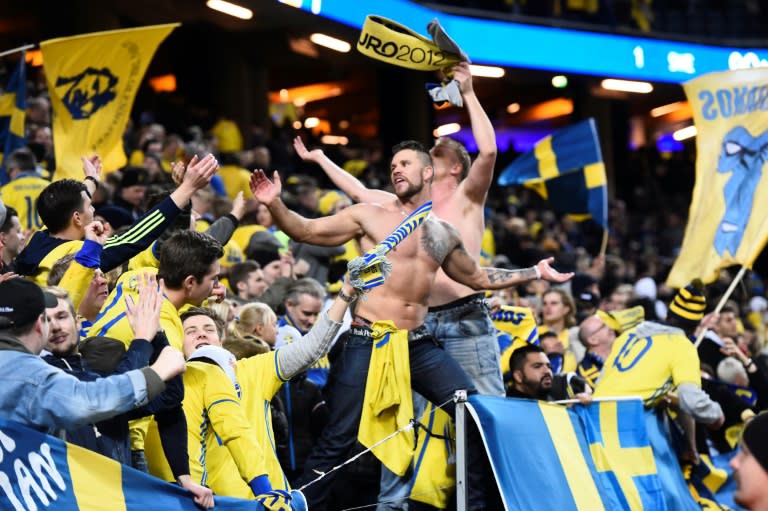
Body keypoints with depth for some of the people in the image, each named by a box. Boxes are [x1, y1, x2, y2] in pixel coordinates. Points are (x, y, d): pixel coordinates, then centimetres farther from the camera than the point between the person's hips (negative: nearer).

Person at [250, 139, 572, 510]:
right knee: (337, 438, -7)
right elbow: (305, 231, -2)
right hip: (368, 343, -4)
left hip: (419, 344, 4)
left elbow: (477, 277, 29)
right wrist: (274, 205, -20)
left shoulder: (444, 235, 14)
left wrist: (535, 273, 30)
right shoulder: (369, 217, 2)